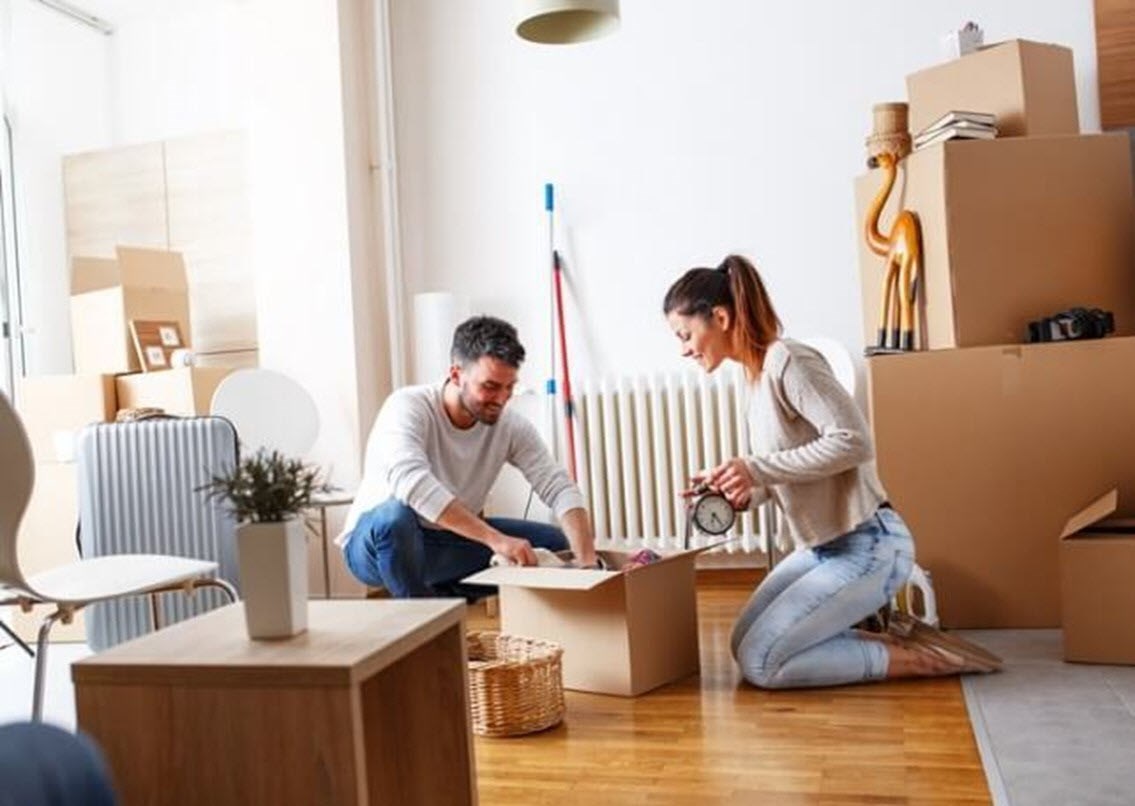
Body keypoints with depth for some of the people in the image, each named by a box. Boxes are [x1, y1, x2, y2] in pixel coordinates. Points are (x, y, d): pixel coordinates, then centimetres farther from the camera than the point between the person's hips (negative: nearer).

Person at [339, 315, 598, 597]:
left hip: (450, 541, 5)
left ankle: (444, 596, 0)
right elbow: (411, 483, -43)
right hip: (375, 543, -5)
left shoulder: (511, 426, -11)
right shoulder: (409, 407, -26)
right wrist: (495, 539, -49)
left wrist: (587, 563, -33)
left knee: (556, 544, -5)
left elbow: (559, 489, -17)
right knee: (396, 514, -39)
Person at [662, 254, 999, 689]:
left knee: (761, 663, -11)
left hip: (868, 547, -9)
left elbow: (854, 441, -25)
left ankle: (918, 657, -2)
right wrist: (744, 492, -3)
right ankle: (884, 639, 14)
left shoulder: (787, 360, -18)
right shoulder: (757, 373, 10)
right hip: (823, 546, 9)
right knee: (744, 643, 8)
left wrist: (757, 470, -23)